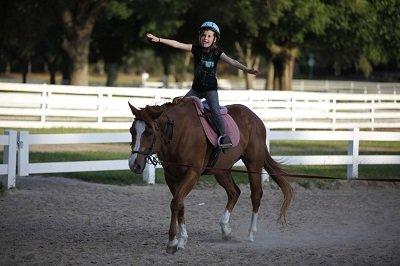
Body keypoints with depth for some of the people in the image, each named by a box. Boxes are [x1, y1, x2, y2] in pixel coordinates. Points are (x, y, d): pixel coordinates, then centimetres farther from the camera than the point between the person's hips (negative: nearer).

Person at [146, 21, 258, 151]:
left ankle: (224, 136, -27)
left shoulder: (217, 52, -4)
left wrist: (246, 69, -27)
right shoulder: (196, 49, 0)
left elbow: (231, 61, -14)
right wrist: (159, 39, -12)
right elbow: (177, 44, -6)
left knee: (215, 111, -21)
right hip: (196, 89, 4)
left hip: (211, 89, -4)